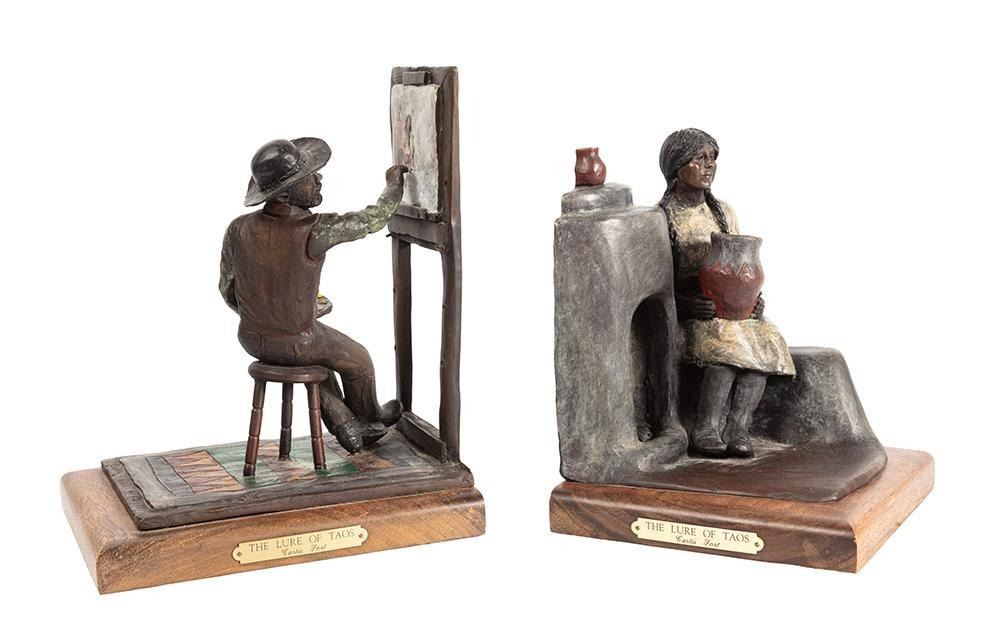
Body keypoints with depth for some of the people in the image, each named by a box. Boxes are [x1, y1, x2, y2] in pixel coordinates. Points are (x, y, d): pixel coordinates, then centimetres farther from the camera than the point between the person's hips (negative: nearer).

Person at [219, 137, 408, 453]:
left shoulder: (238, 230, -15)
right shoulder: (315, 231, -29)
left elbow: (228, 288, 0)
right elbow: (374, 219, -14)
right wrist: (393, 183, 7)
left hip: (251, 339, 5)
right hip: (297, 342, -5)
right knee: (357, 359, 26)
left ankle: (345, 425, 37)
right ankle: (369, 416, 51)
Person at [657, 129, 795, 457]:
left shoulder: (723, 212, 14)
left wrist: (751, 298, -5)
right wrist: (685, 304, -23)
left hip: (730, 308, 5)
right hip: (682, 315, -5)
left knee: (765, 339, -27)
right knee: (728, 339, -35)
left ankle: (738, 426, -30)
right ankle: (706, 429, -29)